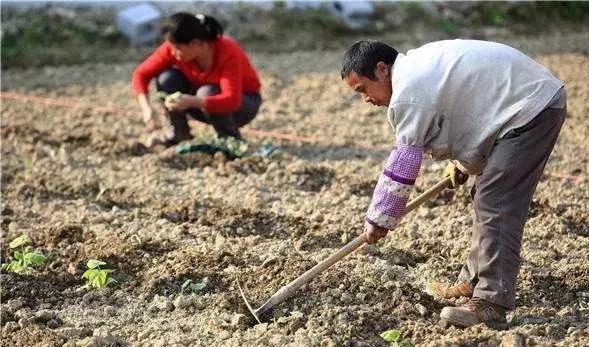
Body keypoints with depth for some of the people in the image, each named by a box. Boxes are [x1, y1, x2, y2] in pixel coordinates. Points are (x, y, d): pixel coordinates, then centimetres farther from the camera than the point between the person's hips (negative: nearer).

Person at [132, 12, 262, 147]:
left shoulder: (227, 52, -33)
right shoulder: (172, 48, -21)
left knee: (207, 93, -36)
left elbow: (232, 100, -41)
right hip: (200, 98, 4)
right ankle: (177, 132, -3)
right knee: (166, 78, -21)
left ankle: (231, 139, -12)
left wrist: (192, 102, -55)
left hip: (242, 102, -4)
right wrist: (146, 106, -33)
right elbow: (141, 73, -16)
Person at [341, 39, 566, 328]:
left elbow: (403, 164, -16)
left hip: (531, 109, -11)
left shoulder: (409, 93, -20)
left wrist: (379, 218, -7)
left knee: (495, 205, -15)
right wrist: (462, 160, 23)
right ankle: (474, 282, 26)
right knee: (486, 198, 17)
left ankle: (492, 303, -16)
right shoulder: (417, 66, 11)